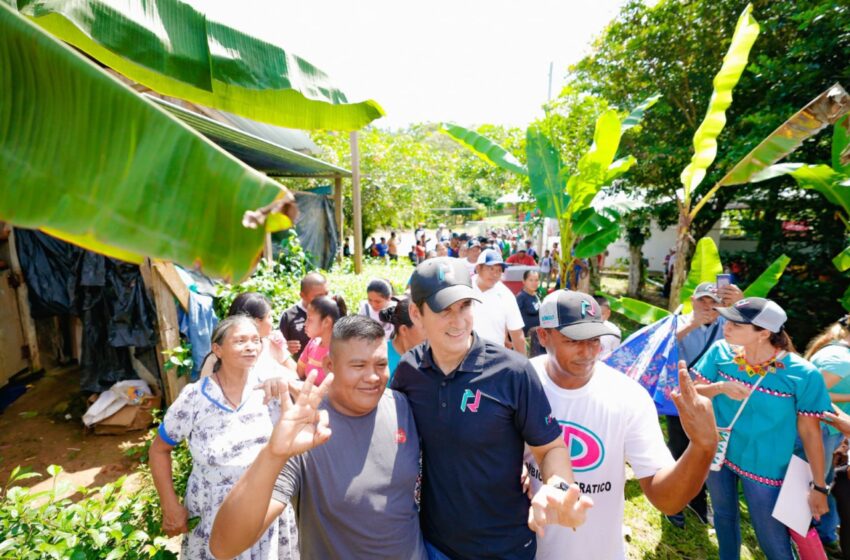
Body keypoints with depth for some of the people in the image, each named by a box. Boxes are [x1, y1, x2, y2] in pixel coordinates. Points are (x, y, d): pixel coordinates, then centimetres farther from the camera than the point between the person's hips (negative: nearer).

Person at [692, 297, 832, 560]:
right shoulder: (720, 351, -13)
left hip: (764, 467, -3)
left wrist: (819, 486, -4)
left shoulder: (803, 374, -21)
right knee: (724, 515, 25)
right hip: (716, 452, 3)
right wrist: (720, 387, -26)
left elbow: (810, 431, -10)